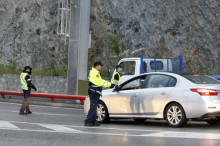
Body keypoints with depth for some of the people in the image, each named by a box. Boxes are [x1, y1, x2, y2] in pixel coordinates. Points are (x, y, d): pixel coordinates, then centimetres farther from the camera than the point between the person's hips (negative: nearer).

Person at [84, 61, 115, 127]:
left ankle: (93, 122, 19)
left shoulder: (95, 72, 20)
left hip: (95, 93, 11)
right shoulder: (95, 73, -15)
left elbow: (101, 81, 21)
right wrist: (110, 85, -11)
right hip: (94, 93, -11)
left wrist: (110, 84, 13)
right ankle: (87, 122, -14)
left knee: (93, 108, 14)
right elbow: (101, 82, -17)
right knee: (93, 108, -12)